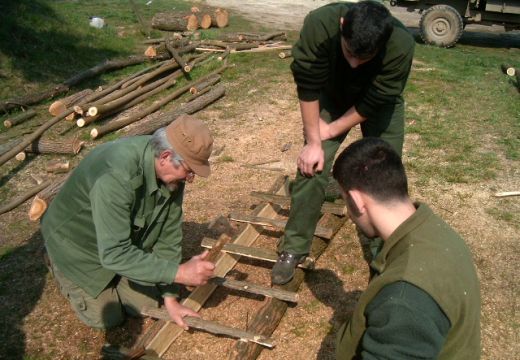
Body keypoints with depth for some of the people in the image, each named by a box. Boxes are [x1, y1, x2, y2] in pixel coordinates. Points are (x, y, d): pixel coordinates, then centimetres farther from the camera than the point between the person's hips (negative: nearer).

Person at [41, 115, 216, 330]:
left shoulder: (172, 173, -19)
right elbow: (115, 254, -40)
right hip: (77, 245, -6)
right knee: (107, 317, 4)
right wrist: (179, 272, -42)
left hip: (125, 242, 6)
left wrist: (170, 297, -12)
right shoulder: (116, 175, -42)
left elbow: (168, 234, -12)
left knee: (148, 305, 6)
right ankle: (61, 269, 26)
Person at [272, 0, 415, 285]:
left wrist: (329, 131, -19)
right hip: (332, 95, 1)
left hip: (378, 102, 0)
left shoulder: (401, 46, -38)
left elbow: (372, 104, -27)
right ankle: (294, 248, 6)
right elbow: (308, 87, -27)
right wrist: (313, 142, -22)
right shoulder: (319, 24, -37)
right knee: (311, 166, -8)